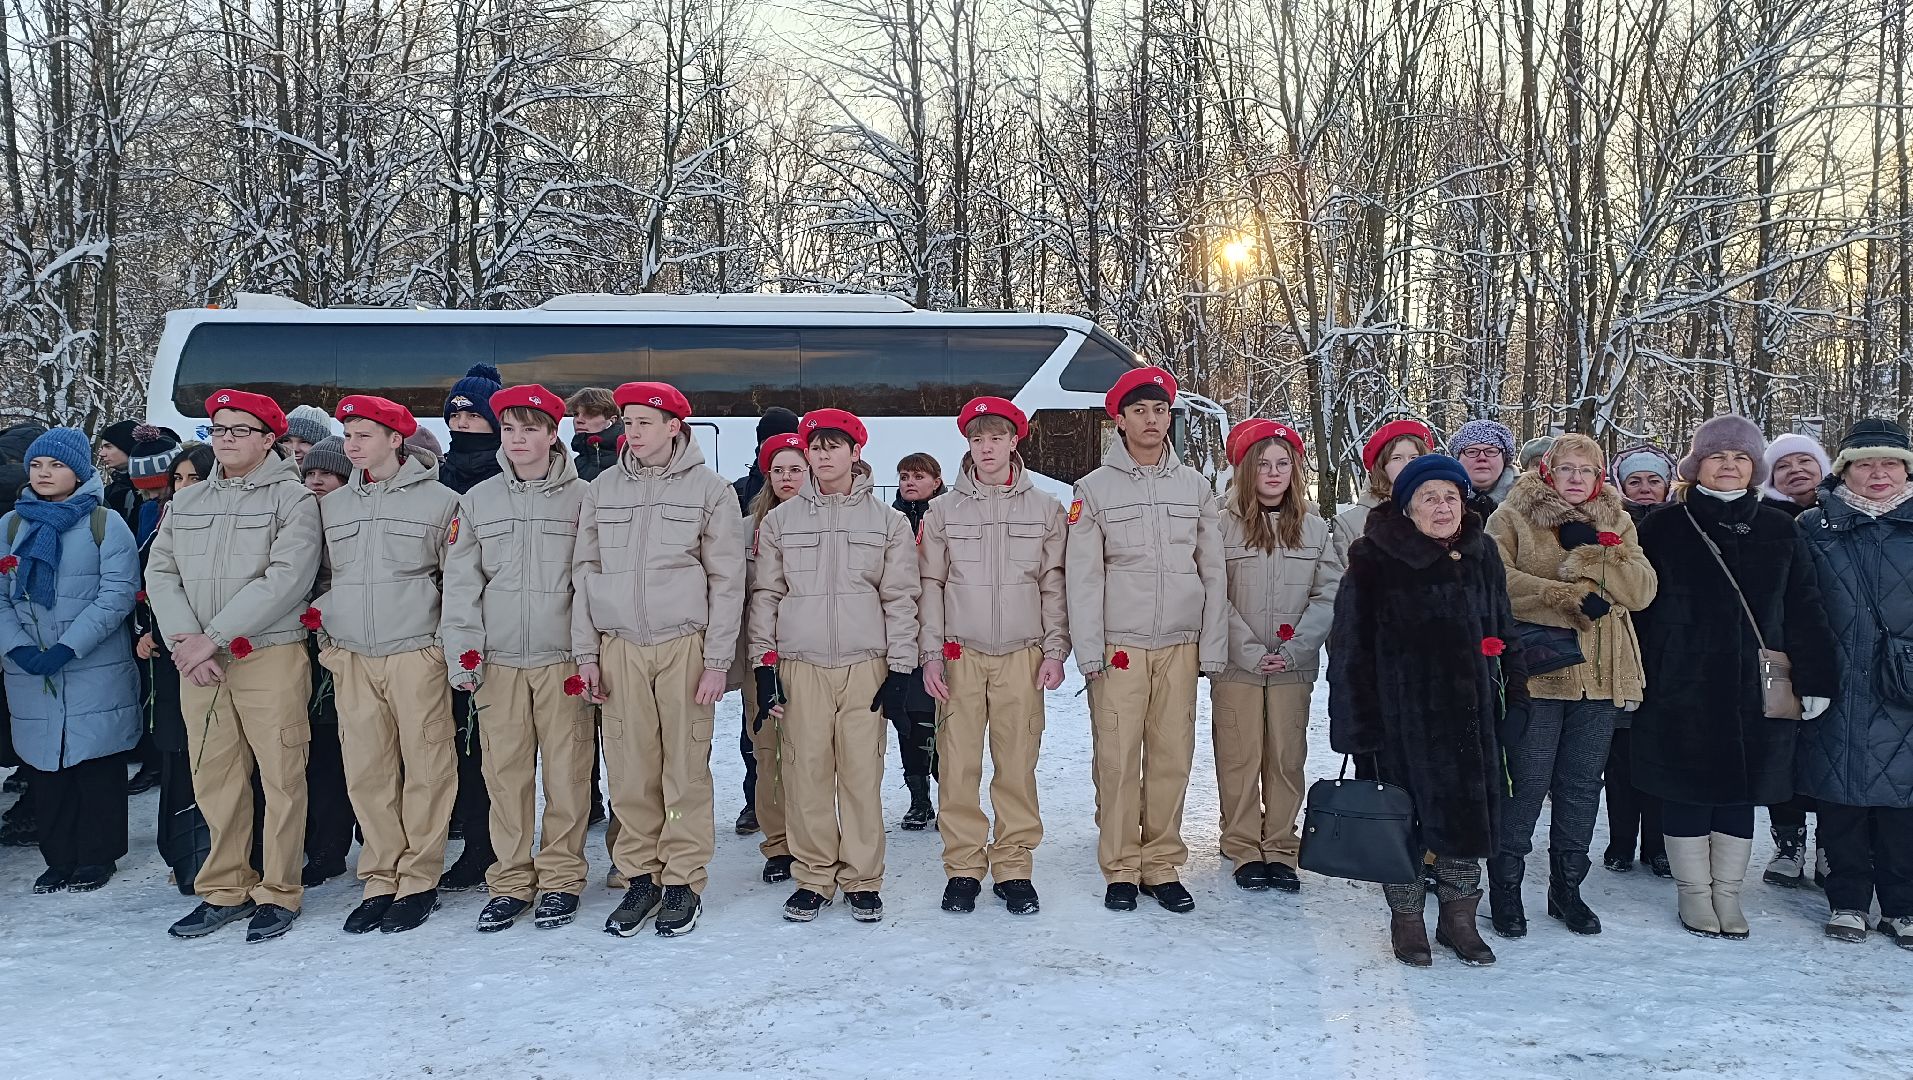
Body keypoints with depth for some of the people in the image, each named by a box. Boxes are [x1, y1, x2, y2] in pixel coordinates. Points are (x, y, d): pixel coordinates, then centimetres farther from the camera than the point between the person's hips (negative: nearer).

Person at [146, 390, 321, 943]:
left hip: (270, 655, -5)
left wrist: (214, 637, -15)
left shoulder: (293, 498, -3)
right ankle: (225, 889, 21)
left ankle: (278, 892, 10)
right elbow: (160, 572, 8)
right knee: (215, 779, 9)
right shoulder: (187, 502, 15)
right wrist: (184, 641, -8)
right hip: (197, 662, 5)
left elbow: (286, 578, -13)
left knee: (280, 777, -1)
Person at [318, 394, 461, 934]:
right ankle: (381, 880, 15)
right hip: (351, 658, 4)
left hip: (416, 653, -4)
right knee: (366, 771, 4)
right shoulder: (331, 505, 14)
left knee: (426, 768, -2)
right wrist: (321, 624, 8)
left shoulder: (439, 500, 0)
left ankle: (419, 881, 9)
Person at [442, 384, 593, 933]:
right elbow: (461, 580, 8)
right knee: (505, 772, 3)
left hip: (563, 658, -2)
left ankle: (560, 877, 13)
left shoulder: (582, 498, 2)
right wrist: (463, 651, -1)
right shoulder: (478, 500, 9)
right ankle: (510, 882, 15)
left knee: (567, 771, 0)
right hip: (498, 660, 2)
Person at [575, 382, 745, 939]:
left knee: (686, 768, 1)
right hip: (619, 647, 3)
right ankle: (640, 877, 16)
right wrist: (586, 652, 5)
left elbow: (727, 579, -1)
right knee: (630, 769, 4)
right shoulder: (603, 488, 9)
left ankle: (683, 883, 11)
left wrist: (717, 659, -6)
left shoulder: (708, 489, 0)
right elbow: (585, 571, 11)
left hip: (684, 645, -2)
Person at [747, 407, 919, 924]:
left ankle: (862, 879, 12)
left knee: (862, 772, -1)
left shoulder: (888, 521, 8)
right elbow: (765, 594, 10)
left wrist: (901, 665, -1)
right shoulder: (780, 521, 10)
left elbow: (901, 597, 6)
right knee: (806, 772, 1)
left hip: (865, 664, -1)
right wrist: (764, 662, 4)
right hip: (800, 665, 1)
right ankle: (813, 877, 13)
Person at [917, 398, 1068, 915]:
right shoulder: (943, 511, 8)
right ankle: (963, 867, 10)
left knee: (1018, 765, 0)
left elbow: (1054, 585, 7)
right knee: (958, 765, 0)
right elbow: (929, 586, 7)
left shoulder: (1045, 509, 8)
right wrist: (931, 653, 0)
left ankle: (1014, 867, 11)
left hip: (1022, 655, 0)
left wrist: (1055, 650, 0)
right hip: (960, 656, 0)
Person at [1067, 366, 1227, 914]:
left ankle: (1162, 867, 16)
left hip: (1180, 645, 2)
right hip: (1119, 645, -2)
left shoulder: (1194, 485, 9)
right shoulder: (1095, 488, 1)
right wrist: (1088, 651, -9)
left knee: (1173, 758, 4)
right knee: (1117, 759, -1)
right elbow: (1082, 576, -2)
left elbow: (1213, 571, 9)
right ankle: (1122, 869, 11)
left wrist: (1212, 647, 3)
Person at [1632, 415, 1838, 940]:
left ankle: (1727, 894, 24)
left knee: (1741, 791, 11)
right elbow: (1636, 607, -2)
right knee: (1688, 792, 4)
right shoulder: (1663, 528, 0)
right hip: (1681, 692, -3)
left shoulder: (1779, 531, 9)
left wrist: (1816, 678, 1)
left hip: (1755, 691, 3)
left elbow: (1804, 611, 7)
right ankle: (1694, 893, 19)